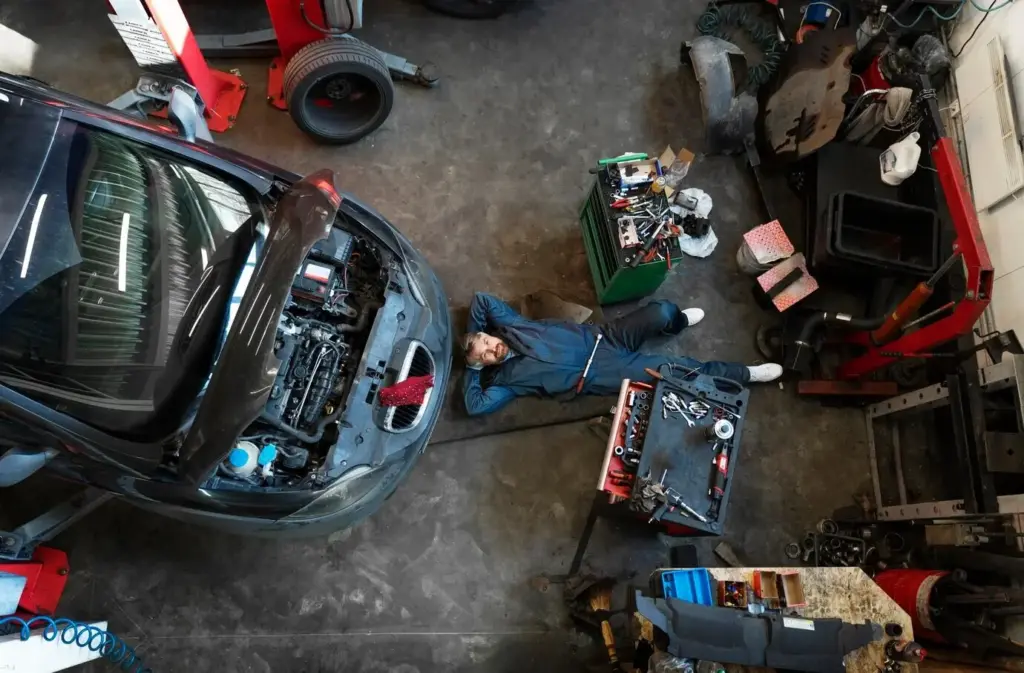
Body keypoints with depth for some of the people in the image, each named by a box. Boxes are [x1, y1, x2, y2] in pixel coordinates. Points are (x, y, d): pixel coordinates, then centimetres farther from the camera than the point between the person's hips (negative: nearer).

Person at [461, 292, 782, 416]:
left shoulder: (506, 327, 2)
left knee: (660, 312, -13)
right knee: (676, 368, -14)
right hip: (598, 373, -5)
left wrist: (475, 334, 4)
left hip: (596, 336, 5)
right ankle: (743, 374, 5)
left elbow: (482, 298, 5)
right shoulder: (505, 378, -9)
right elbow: (476, 405, -21)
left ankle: (677, 322, 26)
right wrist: (472, 369, -10)